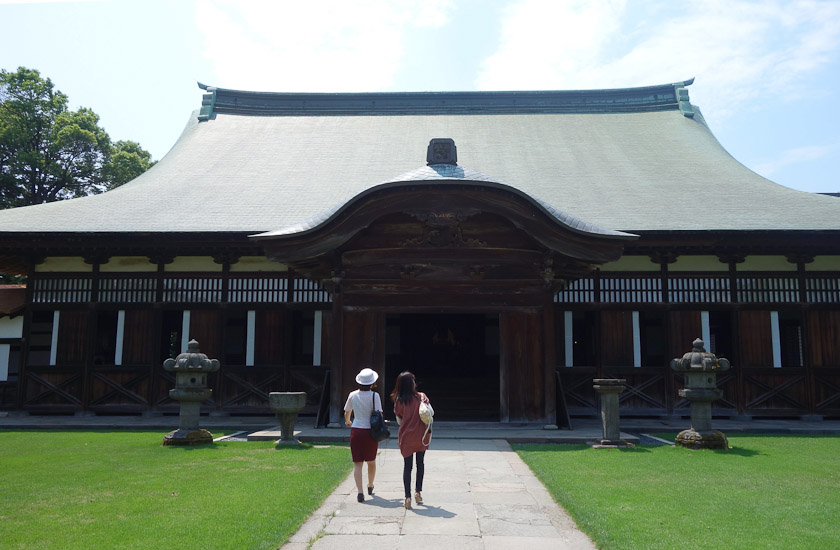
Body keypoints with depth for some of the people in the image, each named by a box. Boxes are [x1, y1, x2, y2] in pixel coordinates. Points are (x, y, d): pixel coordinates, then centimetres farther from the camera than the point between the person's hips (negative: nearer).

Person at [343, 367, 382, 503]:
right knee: (371, 461, 19)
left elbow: (347, 412, 15)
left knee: (357, 463, 4)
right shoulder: (374, 395, -9)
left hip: (356, 431, 1)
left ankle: (360, 491, -8)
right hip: (370, 431, -1)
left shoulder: (353, 395, 0)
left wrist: (347, 421, 35)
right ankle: (370, 486, 37)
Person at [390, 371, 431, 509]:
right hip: (420, 436, 0)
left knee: (407, 466, 5)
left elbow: (399, 421, 1)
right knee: (420, 464, 18)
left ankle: (408, 497, -3)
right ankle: (418, 492, 23)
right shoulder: (421, 397, -7)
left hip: (406, 437, 0)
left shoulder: (398, 400, -5)